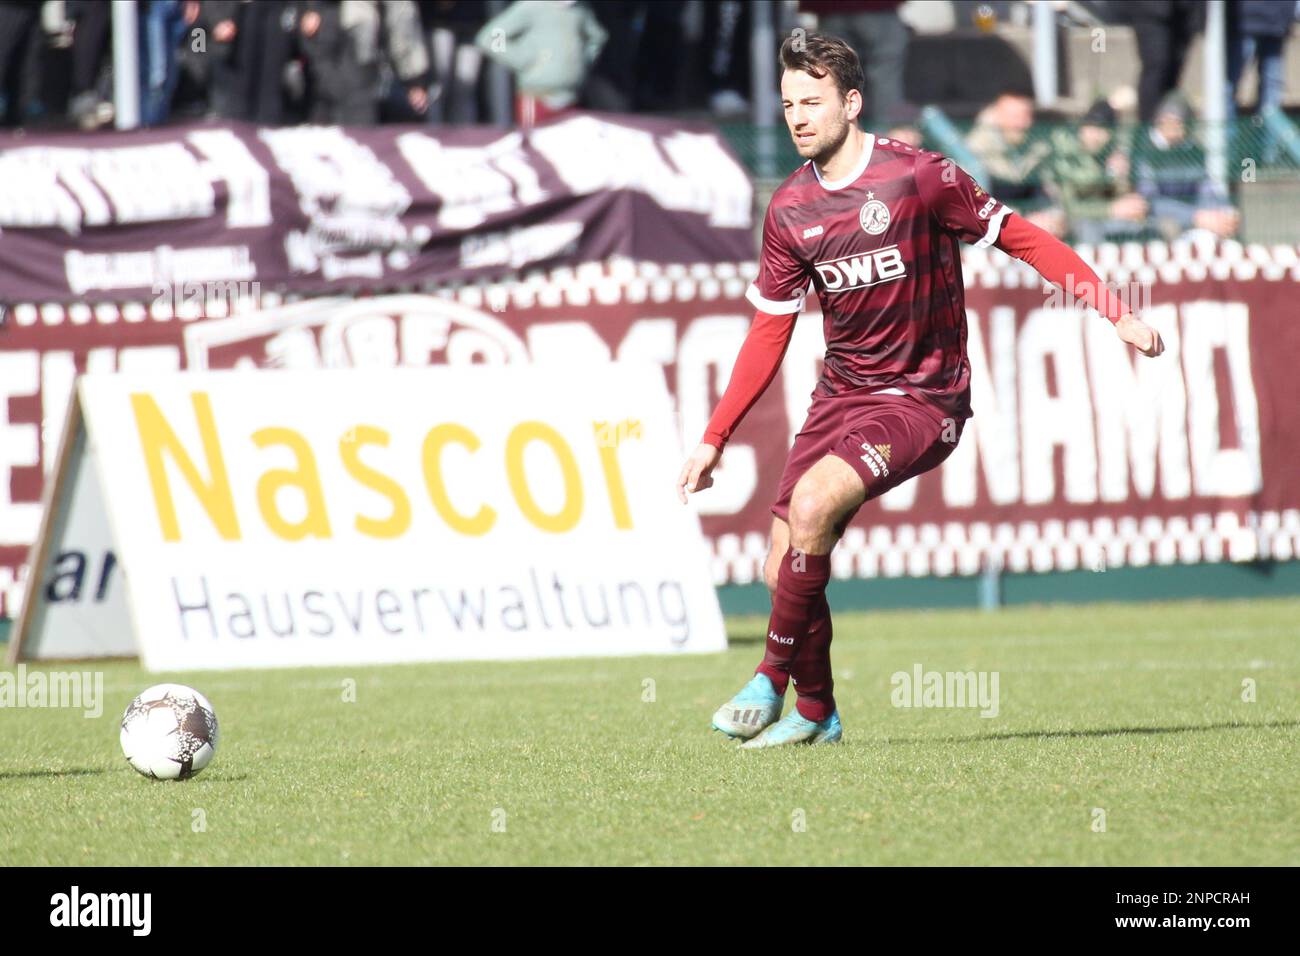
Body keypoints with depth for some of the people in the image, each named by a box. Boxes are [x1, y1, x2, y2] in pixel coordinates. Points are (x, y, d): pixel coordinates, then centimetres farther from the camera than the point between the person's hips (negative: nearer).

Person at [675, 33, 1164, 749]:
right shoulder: (788, 210, 3)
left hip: (923, 400, -6)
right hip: (840, 394, 6)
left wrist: (1117, 314, -10)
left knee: (812, 501, -28)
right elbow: (769, 333, 11)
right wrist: (714, 440, 8)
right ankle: (815, 714, 21)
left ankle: (773, 681, -13)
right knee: (785, 563, -3)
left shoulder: (917, 177, -13)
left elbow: (1021, 239, -5)